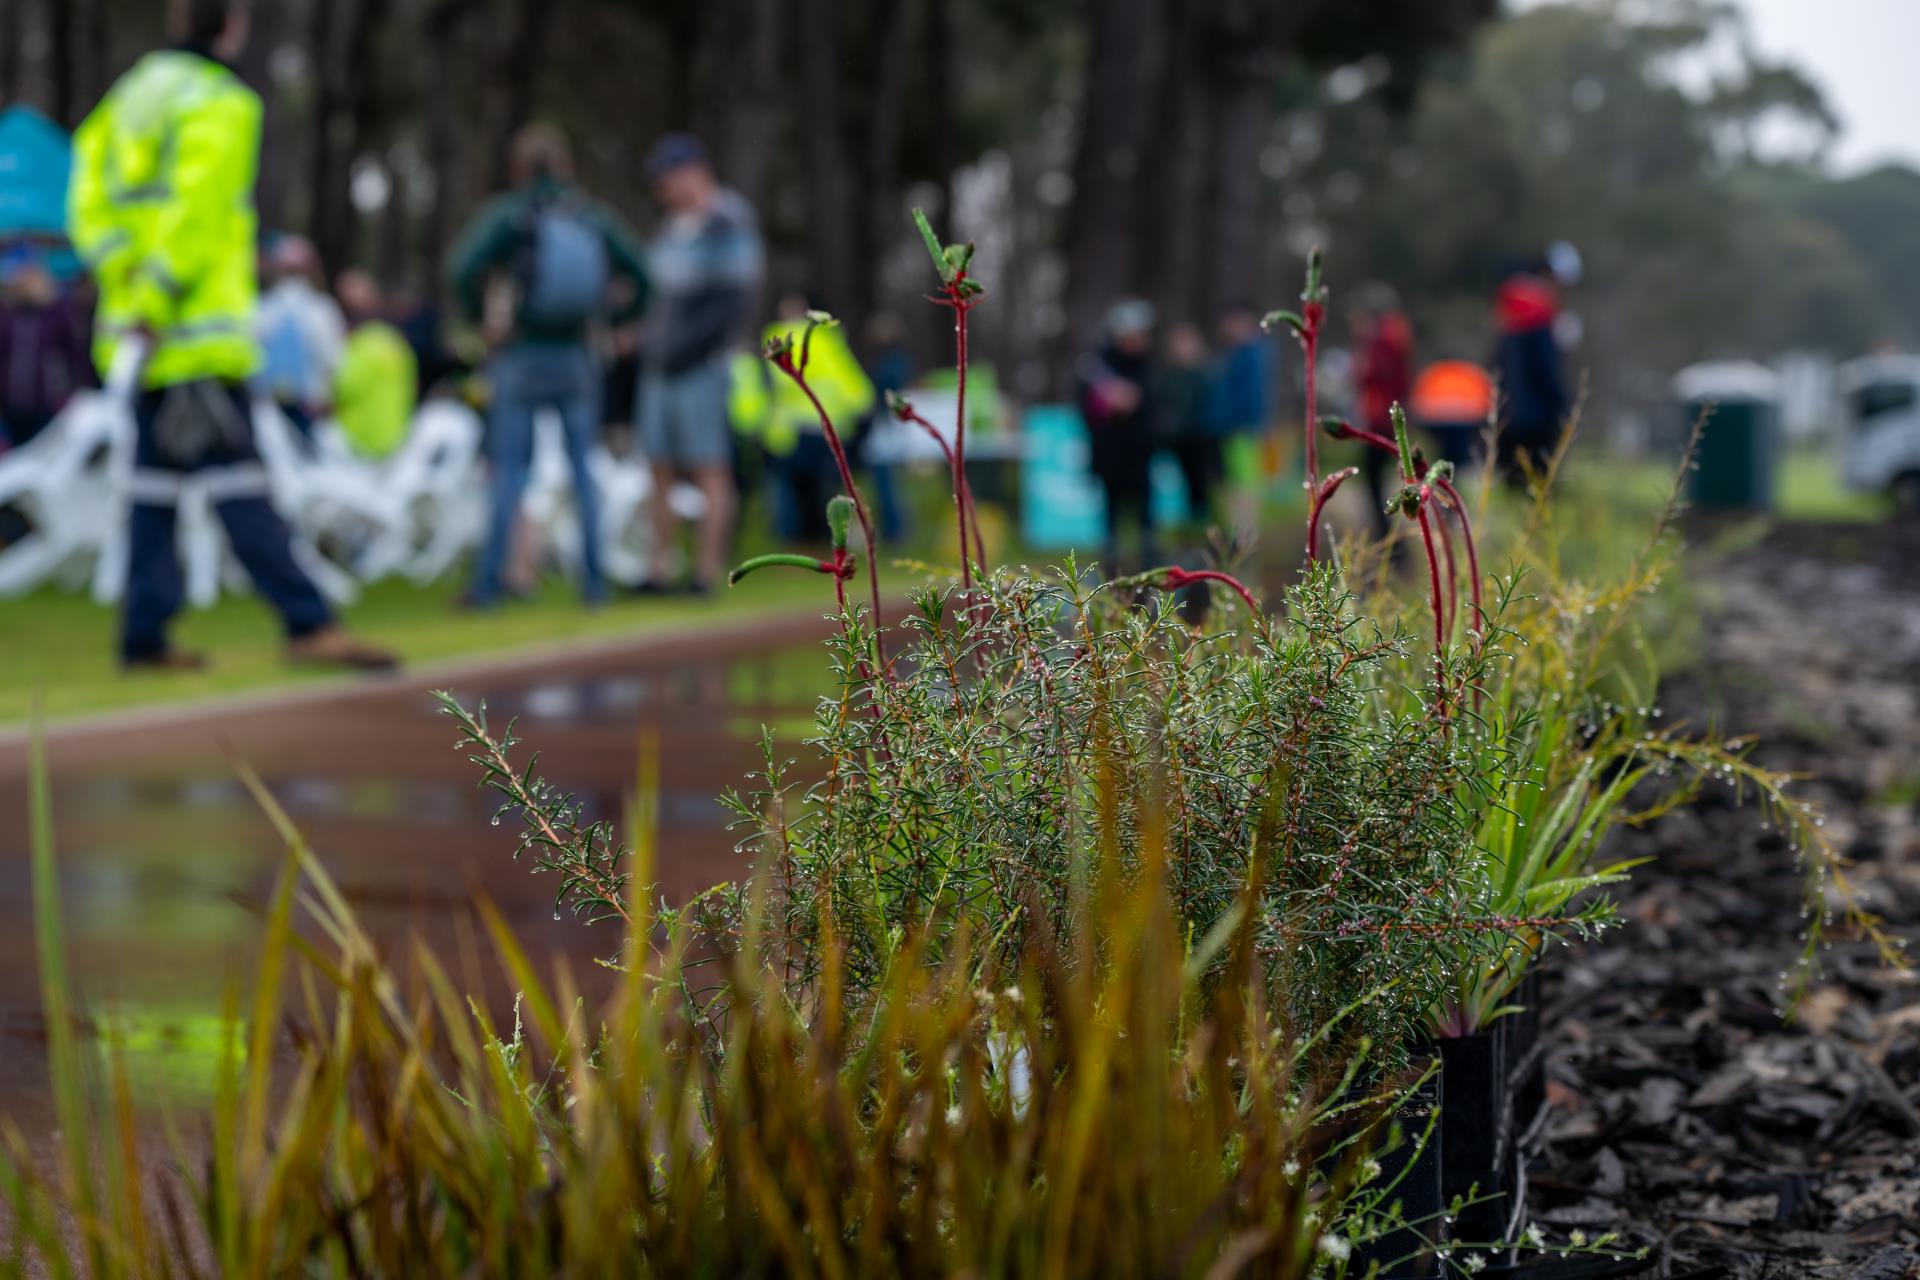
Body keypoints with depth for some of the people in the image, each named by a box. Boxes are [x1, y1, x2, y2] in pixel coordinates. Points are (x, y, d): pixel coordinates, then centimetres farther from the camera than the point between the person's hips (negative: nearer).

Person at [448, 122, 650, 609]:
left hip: (519, 356, -2)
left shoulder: (507, 213, -6)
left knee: (509, 472, 2)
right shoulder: (593, 215, 2)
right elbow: (639, 274, 2)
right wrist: (612, 317, 17)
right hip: (575, 361, 2)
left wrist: (480, 314, -2)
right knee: (583, 470, 9)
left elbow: (462, 267, -18)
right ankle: (593, 582, 8)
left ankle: (489, 583, -1)